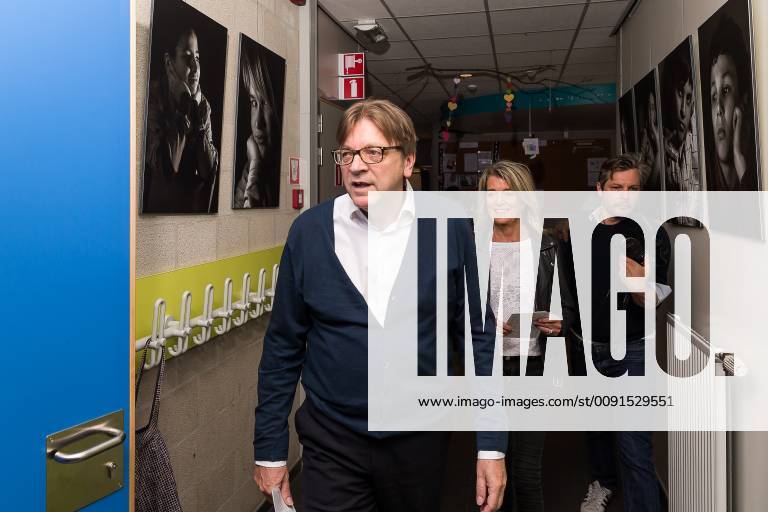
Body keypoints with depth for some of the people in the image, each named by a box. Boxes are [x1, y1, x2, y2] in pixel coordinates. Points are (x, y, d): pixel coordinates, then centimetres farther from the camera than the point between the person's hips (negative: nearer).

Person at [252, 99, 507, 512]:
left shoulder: (450, 229, -8)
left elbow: (478, 337, -3)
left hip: (421, 438, 1)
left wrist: (491, 445, -4)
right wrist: (270, 450, 3)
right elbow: (283, 346, 0)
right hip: (330, 443, 0)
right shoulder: (308, 230, -6)